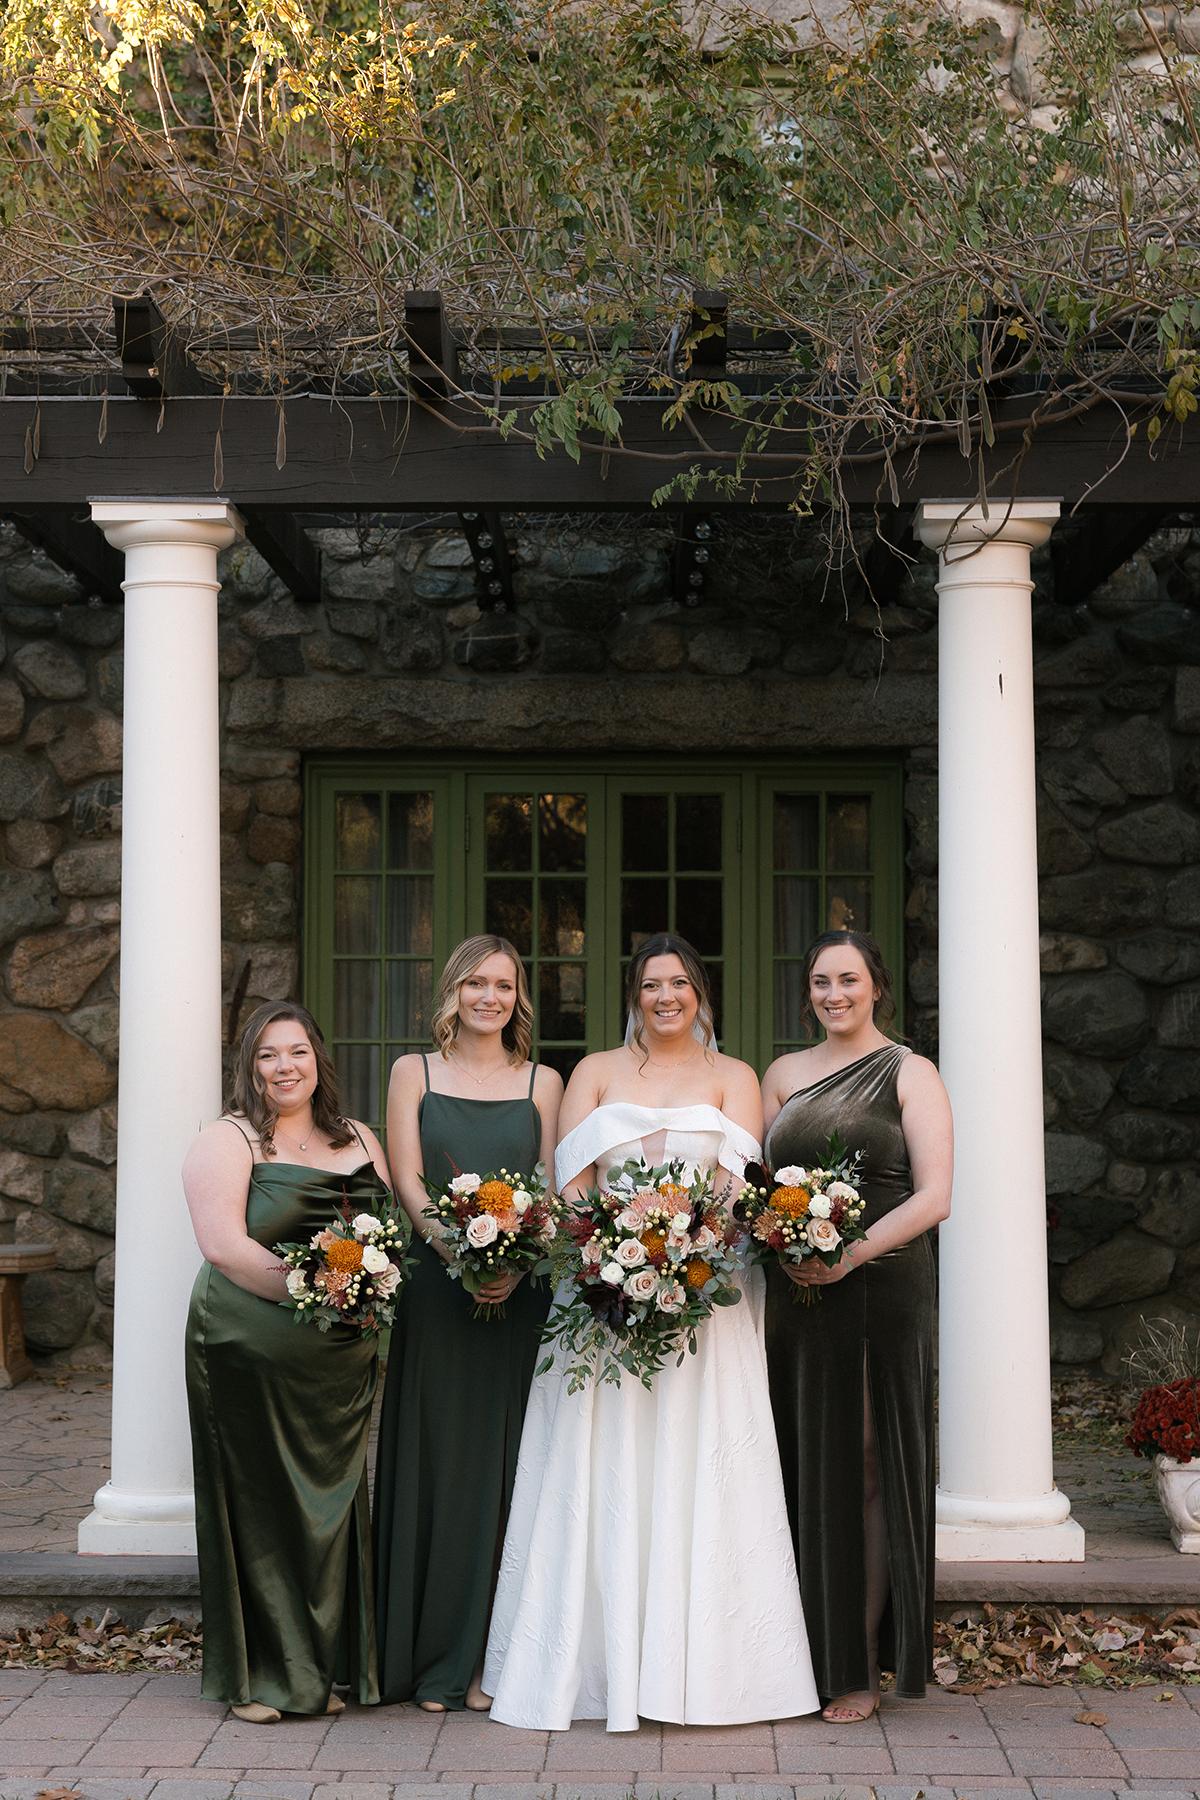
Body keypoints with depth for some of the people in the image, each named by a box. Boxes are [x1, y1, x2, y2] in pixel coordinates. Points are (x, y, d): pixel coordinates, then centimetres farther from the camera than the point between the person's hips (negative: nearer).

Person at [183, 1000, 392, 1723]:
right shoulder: (228, 1140, -2)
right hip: (251, 1355, -5)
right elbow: (224, 1245, -14)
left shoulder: (358, 1141, 14)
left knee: (331, 1502, 10)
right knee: (261, 1503, 1)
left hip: (344, 1359, 5)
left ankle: (320, 1669, 23)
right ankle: (260, 1677, 14)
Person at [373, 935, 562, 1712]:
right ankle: (434, 1658, 11)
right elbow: (407, 1179, -1)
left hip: (520, 1294, 1)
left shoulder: (544, 1082, 10)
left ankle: (488, 1656, 11)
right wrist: (459, 1250, -17)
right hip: (436, 1289, -1)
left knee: (503, 1465, 2)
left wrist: (518, 1263, -15)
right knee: (437, 1463, 2)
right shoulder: (414, 1073, 8)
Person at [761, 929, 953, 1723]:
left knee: (866, 1467, 0)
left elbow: (933, 1196, -9)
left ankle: (862, 1667, 8)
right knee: (804, 1466, 6)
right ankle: (808, 1652, 15)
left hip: (881, 1289, -4)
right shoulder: (784, 1074, 13)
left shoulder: (910, 1074, -1)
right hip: (795, 1292, 4)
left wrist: (852, 1254, -20)